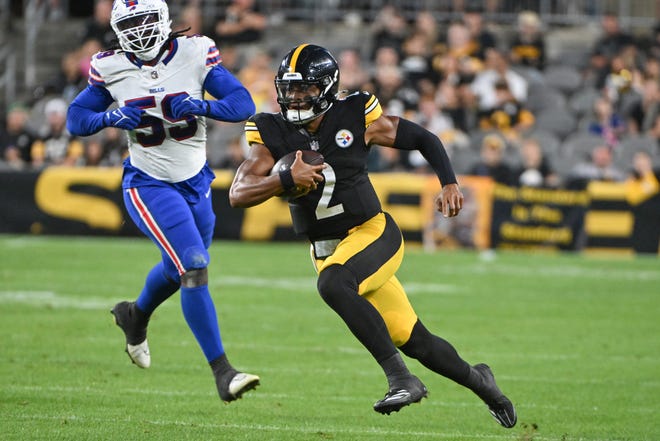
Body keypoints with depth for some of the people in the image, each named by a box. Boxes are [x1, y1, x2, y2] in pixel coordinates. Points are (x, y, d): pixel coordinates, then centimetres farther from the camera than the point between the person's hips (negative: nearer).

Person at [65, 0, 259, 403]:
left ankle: (136, 315, 57)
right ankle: (222, 372, -19)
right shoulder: (111, 70, -7)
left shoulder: (195, 55, -10)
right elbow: (76, 120, 0)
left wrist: (200, 106, -30)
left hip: (195, 182, 3)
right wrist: (112, 118, -21)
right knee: (195, 268, -20)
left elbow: (243, 105, -12)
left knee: (179, 269, 23)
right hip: (149, 185, -3)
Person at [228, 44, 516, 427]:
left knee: (332, 283, -35)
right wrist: (287, 180, -30)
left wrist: (450, 184, -10)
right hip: (327, 249, 4)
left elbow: (423, 139, 4)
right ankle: (477, 380, 34)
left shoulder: (356, 118, -9)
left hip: (373, 233, -4)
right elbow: (238, 194, -14)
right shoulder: (273, 134, -4)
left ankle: (403, 380, -33)